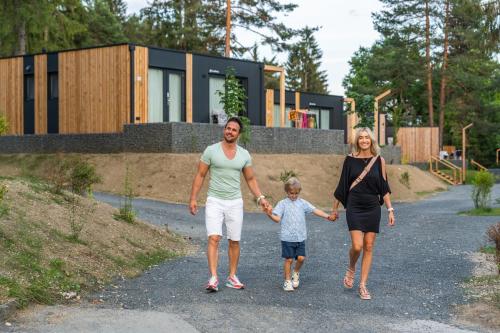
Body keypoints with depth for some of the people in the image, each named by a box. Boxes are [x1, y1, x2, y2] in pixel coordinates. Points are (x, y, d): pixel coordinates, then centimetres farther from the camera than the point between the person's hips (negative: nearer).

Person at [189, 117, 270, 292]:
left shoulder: (244, 154, 5)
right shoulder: (211, 150, -3)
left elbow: (250, 179, 12)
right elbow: (200, 175, 0)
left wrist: (260, 197, 0)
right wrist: (193, 198, -5)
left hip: (235, 203, 3)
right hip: (214, 201, -3)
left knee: (234, 241, 8)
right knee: (214, 238, -15)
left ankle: (232, 277, 20)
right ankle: (213, 278, -16)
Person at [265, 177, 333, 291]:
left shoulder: (302, 203, 7)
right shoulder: (283, 203, -1)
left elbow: (315, 210, 2)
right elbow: (277, 218, -9)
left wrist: (327, 216, -10)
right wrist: (270, 215, -29)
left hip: (300, 237, 3)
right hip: (287, 237, -3)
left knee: (301, 258, -3)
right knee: (289, 259, 0)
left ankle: (296, 273, 26)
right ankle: (287, 281, 15)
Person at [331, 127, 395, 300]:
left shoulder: (379, 160, 2)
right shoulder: (350, 159, -1)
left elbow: (384, 188, 6)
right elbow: (342, 186, 5)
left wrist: (390, 209, 0)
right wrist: (335, 208, 8)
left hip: (372, 208, 2)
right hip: (354, 208, -2)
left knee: (369, 247, 3)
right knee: (357, 246, -14)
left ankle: (363, 285, 12)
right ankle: (351, 269, 18)